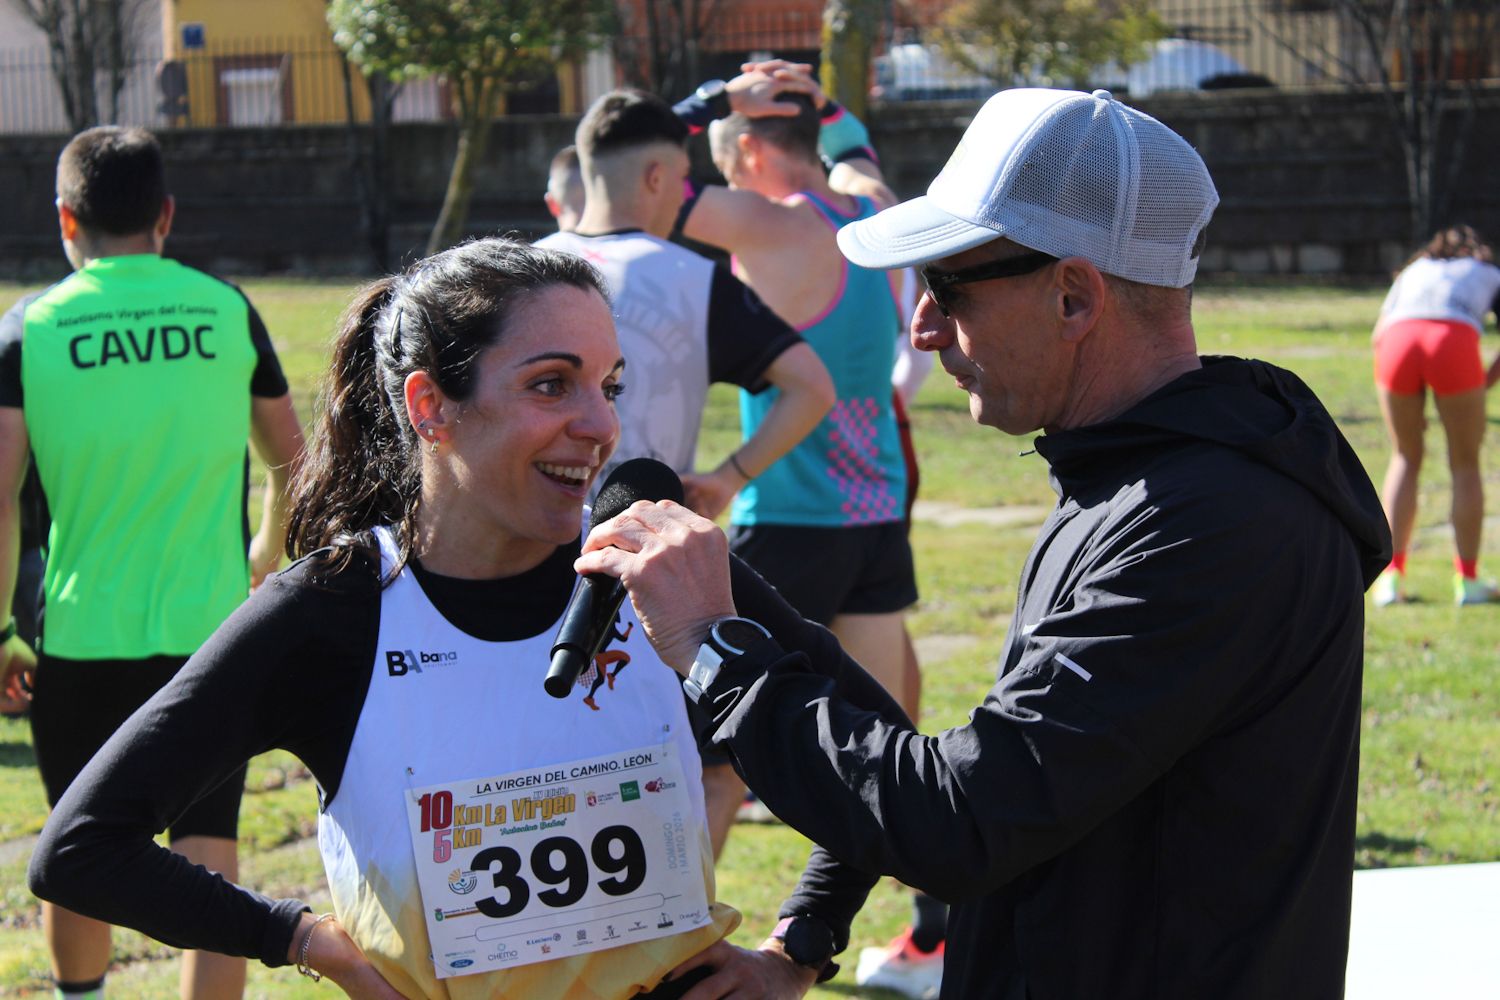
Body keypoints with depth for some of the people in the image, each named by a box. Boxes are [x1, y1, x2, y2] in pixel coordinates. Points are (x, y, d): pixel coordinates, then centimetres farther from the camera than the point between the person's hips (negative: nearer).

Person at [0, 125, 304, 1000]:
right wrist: (269, 554, 29)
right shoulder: (227, 311, 1)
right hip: (210, 629, 0)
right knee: (209, 867, 0)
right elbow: (293, 460, 10)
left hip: (77, 635, 0)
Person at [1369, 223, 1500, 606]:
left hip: (1398, 342, 2)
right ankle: (1467, 580, 15)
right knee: (1465, 465, 14)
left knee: (1405, 458, 19)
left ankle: (1391, 576, 14)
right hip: (1455, 342, -2)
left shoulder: (1414, 270, 36)